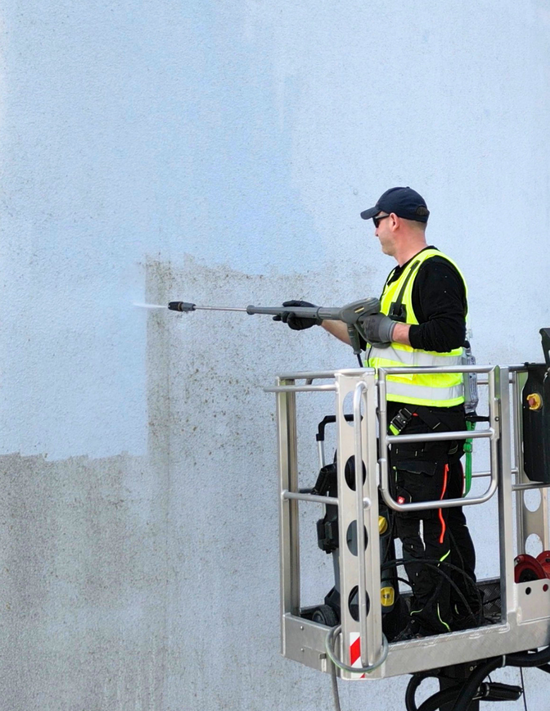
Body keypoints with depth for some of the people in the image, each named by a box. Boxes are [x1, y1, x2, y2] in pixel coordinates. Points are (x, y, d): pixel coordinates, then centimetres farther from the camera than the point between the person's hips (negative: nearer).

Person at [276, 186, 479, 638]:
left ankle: (434, 626, 0)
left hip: (427, 419, -10)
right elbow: (373, 339, 27)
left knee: (422, 525, -8)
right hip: (403, 417, 10)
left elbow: (450, 333, -22)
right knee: (443, 523, 14)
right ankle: (465, 618, 23)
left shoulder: (435, 270, -10)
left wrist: (391, 330, -15)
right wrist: (320, 318, 22)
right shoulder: (400, 276, 22)